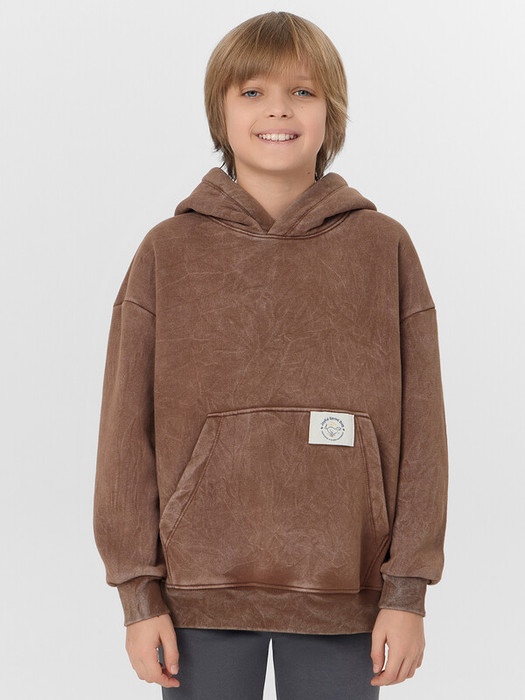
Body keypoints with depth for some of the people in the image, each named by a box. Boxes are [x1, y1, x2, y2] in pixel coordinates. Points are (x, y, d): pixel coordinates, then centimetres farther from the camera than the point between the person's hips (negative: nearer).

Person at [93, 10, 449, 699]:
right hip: (201, 589, 0)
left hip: (344, 593, 0)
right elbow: (128, 433, 2)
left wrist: (408, 591, -3)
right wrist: (140, 594, -2)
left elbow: (420, 429, 2)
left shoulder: (384, 247, 3)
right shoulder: (167, 253, 2)